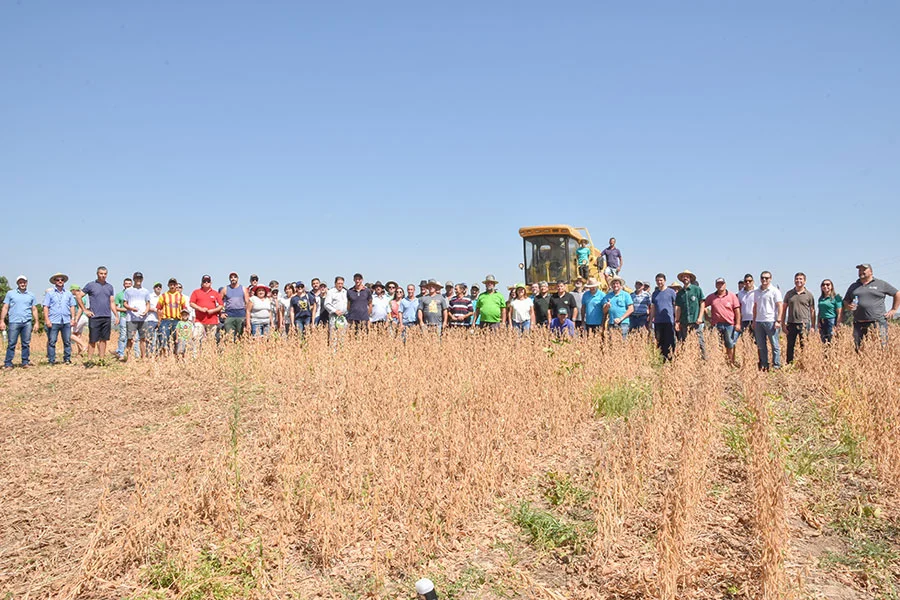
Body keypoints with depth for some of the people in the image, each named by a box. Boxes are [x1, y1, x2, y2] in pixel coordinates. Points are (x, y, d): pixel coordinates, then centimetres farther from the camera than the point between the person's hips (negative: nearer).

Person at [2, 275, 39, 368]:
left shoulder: (31, 295, 13)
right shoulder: (10, 293, 8)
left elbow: (34, 309, 14)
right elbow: (5, 308, 6)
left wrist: (36, 322, 8)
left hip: (27, 322, 2)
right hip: (14, 322, -2)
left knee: (26, 344, 4)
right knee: (11, 344, -2)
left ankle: (25, 362, 10)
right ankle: (8, 363, 1)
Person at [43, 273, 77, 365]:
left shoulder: (68, 293, 15)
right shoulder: (50, 293, 6)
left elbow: (72, 306, 15)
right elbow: (46, 307, 1)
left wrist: (73, 318, 5)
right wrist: (47, 320, -8)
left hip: (66, 321, 3)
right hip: (53, 322, -2)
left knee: (67, 341, 3)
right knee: (52, 342, -2)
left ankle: (67, 359, 10)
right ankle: (51, 360, 3)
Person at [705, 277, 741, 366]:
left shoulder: (732, 295, 3)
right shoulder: (711, 297, 7)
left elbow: (737, 310, 0)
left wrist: (738, 324, -6)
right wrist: (707, 317, 9)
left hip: (729, 324, -1)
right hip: (716, 324, 1)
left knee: (730, 345, 4)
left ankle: (731, 363, 12)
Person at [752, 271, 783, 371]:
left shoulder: (775, 291, -2)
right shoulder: (756, 292, 14)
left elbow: (780, 306, -6)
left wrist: (778, 321, -13)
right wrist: (754, 321, 14)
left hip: (770, 321, -5)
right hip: (759, 321, 5)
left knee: (775, 345, -1)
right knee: (761, 346, 7)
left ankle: (776, 365, 4)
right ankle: (764, 365, 14)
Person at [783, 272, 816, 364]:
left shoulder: (809, 294, 5)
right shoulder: (789, 293, 8)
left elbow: (812, 311, 6)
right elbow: (784, 309, 10)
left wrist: (813, 326, 2)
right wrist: (783, 324, 4)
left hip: (804, 323, -2)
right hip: (791, 323, 2)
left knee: (804, 346, 1)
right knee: (790, 346, 5)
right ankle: (789, 364, 12)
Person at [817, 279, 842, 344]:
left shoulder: (836, 297, -4)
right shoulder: (820, 299, 13)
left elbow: (839, 313, -8)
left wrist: (837, 326, -13)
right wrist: (818, 324, 11)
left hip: (832, 321, -6)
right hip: (822, 323, 6)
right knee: (823, 342, 6)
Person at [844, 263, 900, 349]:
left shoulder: (881, 284, 9)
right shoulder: (853, 286, 17)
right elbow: (845, 302, 20)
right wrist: (848, 307, -3)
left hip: (878, 323, -3)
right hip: (859, 325, 3)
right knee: (858, 349, -1)